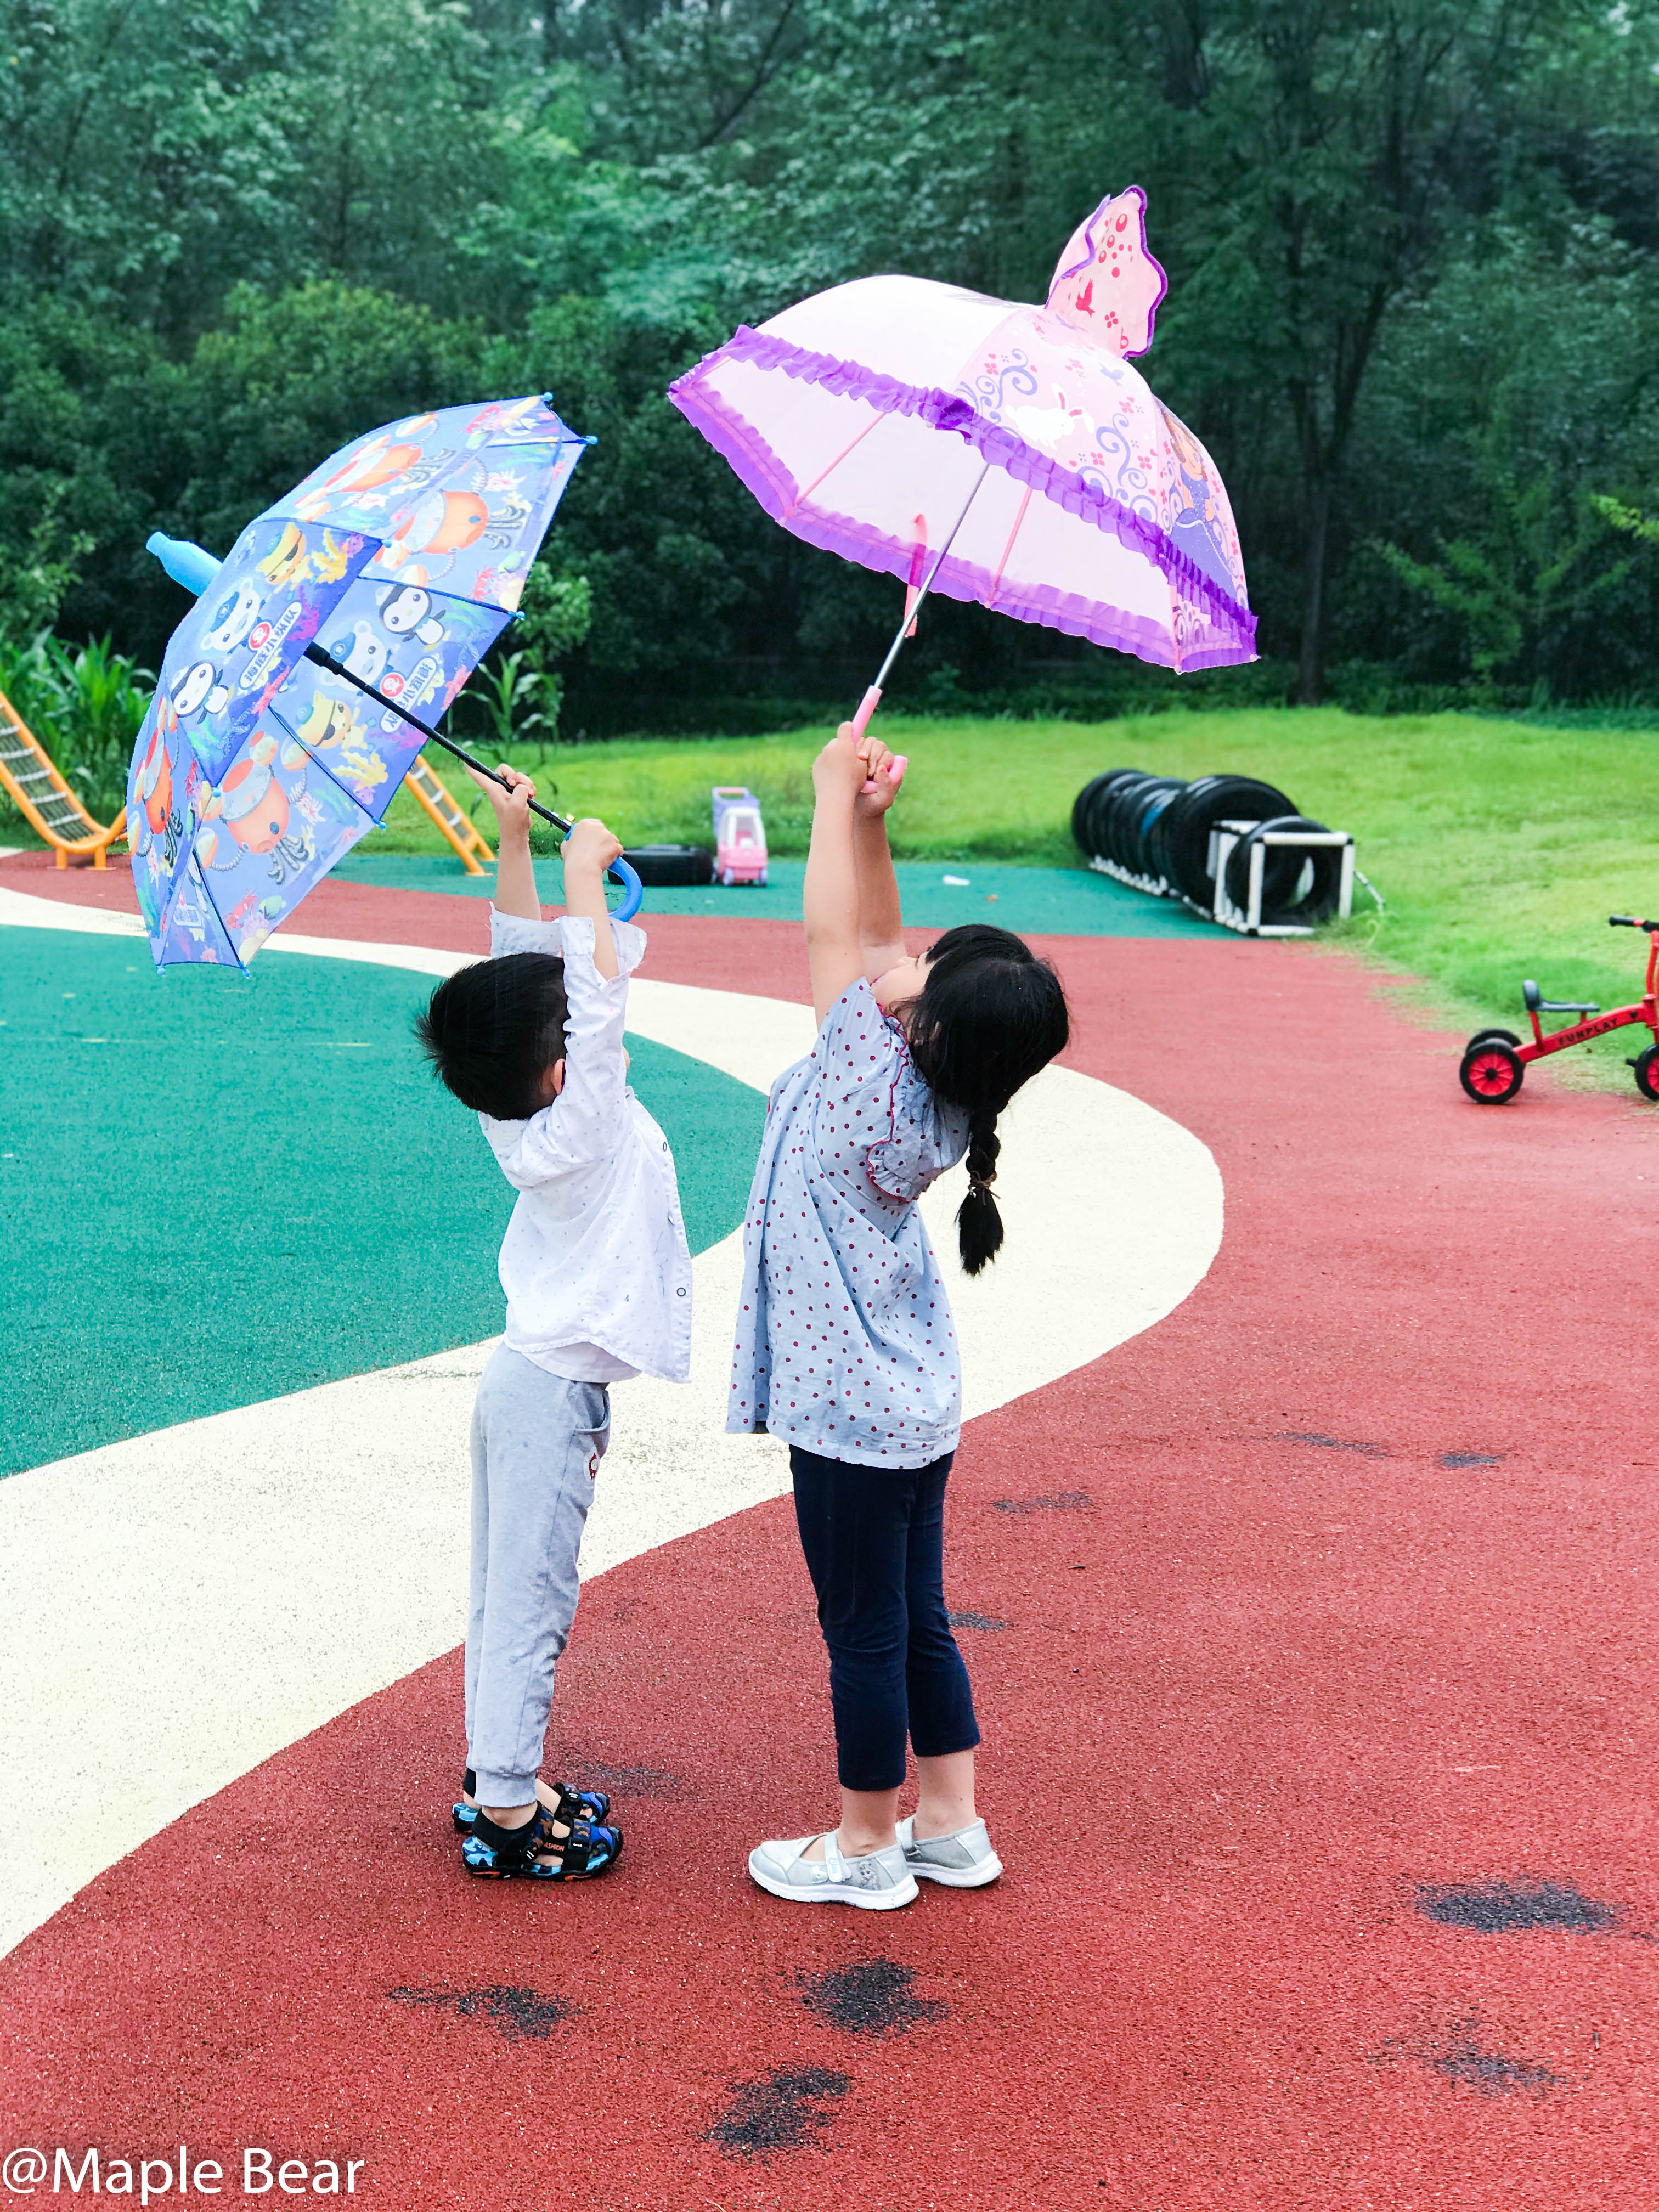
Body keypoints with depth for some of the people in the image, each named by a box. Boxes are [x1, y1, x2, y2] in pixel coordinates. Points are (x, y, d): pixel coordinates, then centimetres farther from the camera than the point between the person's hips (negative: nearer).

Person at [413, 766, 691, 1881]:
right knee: (530, 1598, -2)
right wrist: (585, 871, -20)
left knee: (508, 1591, 16)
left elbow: (528, 963, 6)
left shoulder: (517, 1112, 0)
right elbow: (603, 991, -28)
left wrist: (517, 842, 3)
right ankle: (506, 1812, 5)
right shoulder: (582, 1128, -21)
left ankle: (495, 1774, 28)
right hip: (557, 1388, -9)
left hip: (530, 1372, 9)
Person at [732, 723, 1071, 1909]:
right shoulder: (936, 1089, -4)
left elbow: (837, 935, -16)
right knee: (916, 1617, 19)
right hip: (916, 1398, 9)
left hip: (850, 1409, -9)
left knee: (863, 1629, 7)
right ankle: (952, 1827, 31)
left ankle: (866, 1848, 23)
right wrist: (869, 821, -1)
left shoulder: (871, 1085, -25)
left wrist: (840, 791, -7)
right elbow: (876, 944, 8)